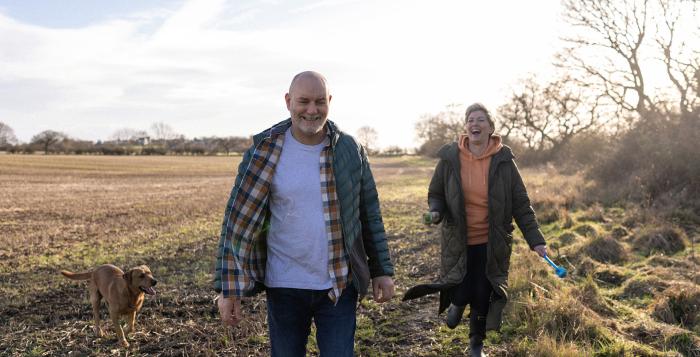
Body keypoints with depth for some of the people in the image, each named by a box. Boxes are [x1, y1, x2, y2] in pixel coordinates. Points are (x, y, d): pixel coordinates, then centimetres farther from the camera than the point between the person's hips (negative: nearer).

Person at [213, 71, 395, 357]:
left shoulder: (351, 150, -2)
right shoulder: (264, 153, -8)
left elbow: (370, 214, 5)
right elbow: (238, 220, -7)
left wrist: (382, 270, 5)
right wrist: (228, 287, -10)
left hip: (339, 286, 1)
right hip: (284, 287, 0)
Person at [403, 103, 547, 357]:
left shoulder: (503, 160, -7)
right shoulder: (449, 158, -8)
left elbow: (520, 204, -3)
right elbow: (436, 194, 4)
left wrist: (535, 240, -8)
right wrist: (435, 213, -19)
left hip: (491, 243, 0)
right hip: (458, 242, 0)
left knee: (482, 297, 8)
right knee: (461, 294, -6)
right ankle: (457, 304, 36)